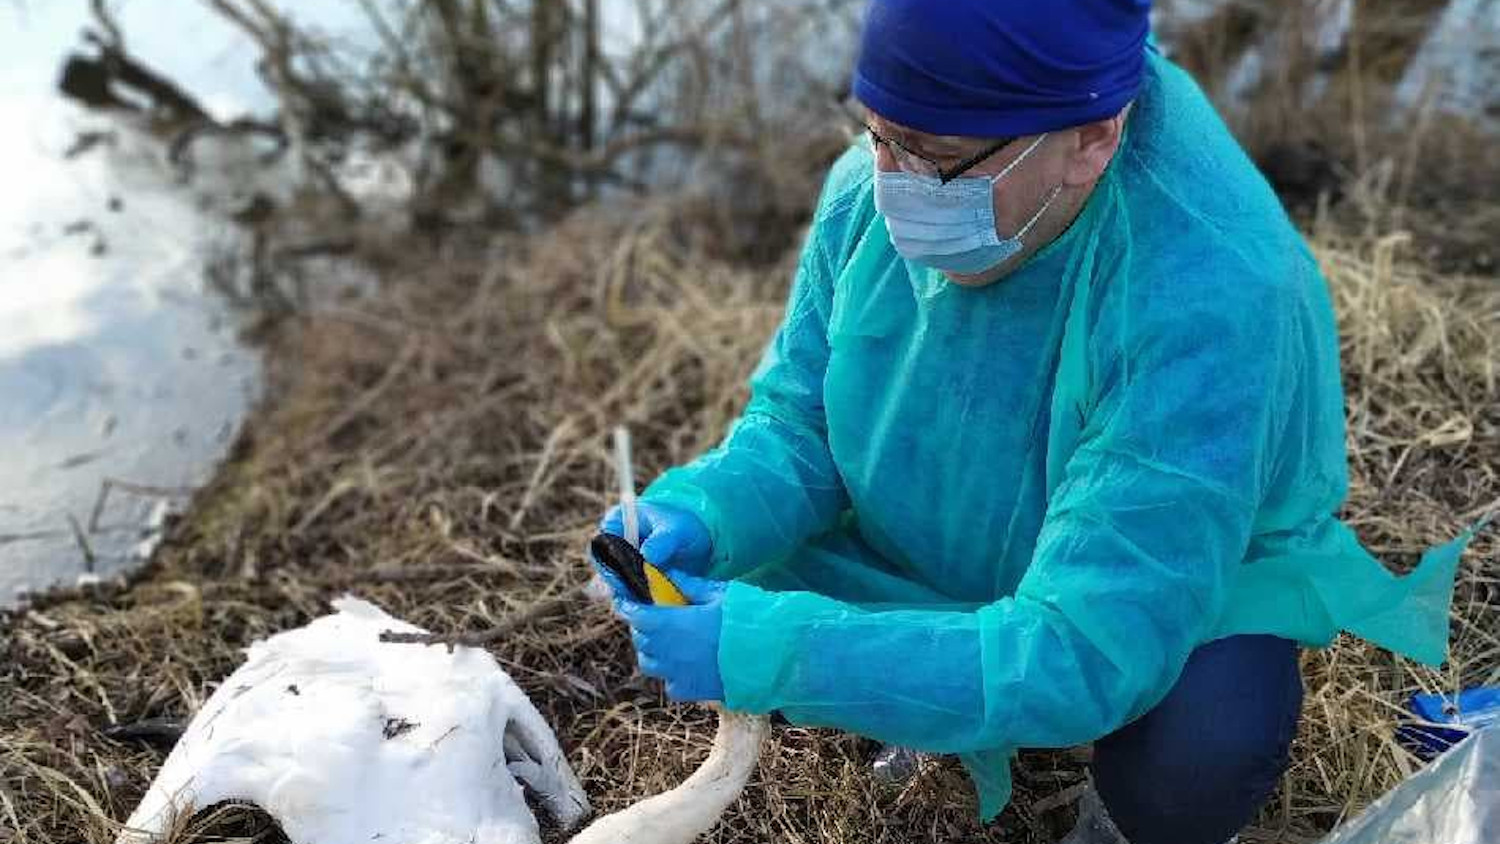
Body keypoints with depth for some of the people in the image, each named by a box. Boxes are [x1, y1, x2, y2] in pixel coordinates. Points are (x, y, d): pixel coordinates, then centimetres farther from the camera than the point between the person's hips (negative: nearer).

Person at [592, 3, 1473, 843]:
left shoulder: (1207, 306, -37)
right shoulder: (870, 192, -19)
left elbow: (1079, 656, -38)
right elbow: (796, 422, -7)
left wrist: (769, 652, -41)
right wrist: (700, 517, -29)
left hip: (1185, 596, -4)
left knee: (1193, 757, -35)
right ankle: (937, 716, 17)